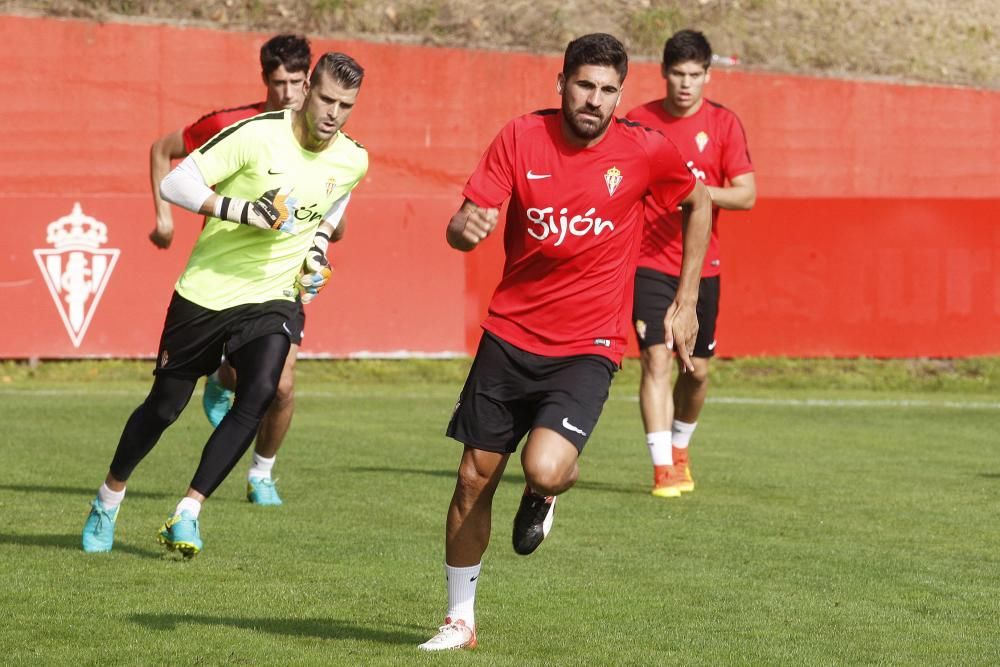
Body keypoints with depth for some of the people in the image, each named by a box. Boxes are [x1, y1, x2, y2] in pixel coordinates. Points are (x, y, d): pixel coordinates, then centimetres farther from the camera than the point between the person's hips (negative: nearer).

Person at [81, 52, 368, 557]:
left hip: (272, 297, 3)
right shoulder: (257, 135, -18)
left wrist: (319, 244, 7)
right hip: (206, 290, -2)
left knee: (259, 395, -22)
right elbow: (175, 183, -19)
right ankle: (108, 500, 33)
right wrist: (240, 209, -29)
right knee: (165, 405, 8)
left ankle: (187, 513, -14)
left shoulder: (353, 161, -2)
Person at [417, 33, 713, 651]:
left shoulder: (644, 151, -8)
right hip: (510, 334, 2)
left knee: (544, 468, -25)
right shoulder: (522, 137, -6)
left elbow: (699, 203, 11)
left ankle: (546, 495, 15)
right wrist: (466, 227, -34)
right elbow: (462, 226, -8)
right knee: (475, 477, 6)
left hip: (587, 347, -2)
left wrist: (686, 302, 9)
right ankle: (460, 621, 24)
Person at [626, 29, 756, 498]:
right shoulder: (638, 121, 0)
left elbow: (747, 194, -7)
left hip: (702, 266, 1)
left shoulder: (723, 123, -2)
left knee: (698, 369, 9)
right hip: (650, 262, -1)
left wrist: (701, 191, -23)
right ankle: (663, 469, -15)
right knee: (656, 357, -15)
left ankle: (680, 447, 35)